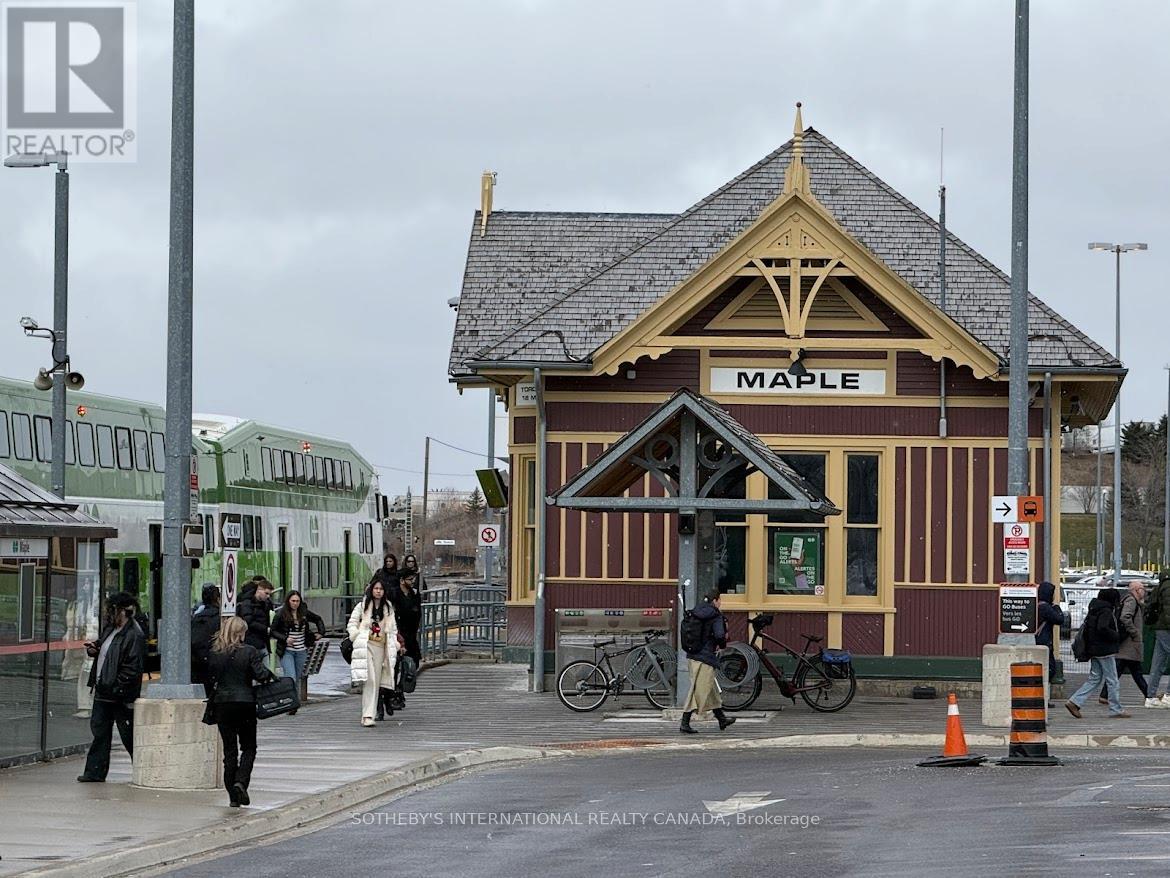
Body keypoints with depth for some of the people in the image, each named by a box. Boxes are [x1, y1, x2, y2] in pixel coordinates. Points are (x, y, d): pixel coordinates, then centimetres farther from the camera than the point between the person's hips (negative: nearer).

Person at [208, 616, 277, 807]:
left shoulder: (214, 653, -1)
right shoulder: (249, 652, -9)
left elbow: (211, 676, 2)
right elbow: (260, 675, -13)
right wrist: (270, 675, 7)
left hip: (222, 704, 3)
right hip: (245, 703, -3)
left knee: (229, 749, 8)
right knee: (248, 747, 12)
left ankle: (233, 797, 6)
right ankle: (240, 782, -12)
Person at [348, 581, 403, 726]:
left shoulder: (388, 608, 15)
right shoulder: (362, 606, 6)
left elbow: (393, 628, 21)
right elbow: (351, 624, 9)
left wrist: (394, 644, 12)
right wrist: (357, 637, -4)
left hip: (381, 647, 4)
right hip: (365, 645, -4)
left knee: (377, 681, 2)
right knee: (369, 680, -16)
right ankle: (367, 715, -19)